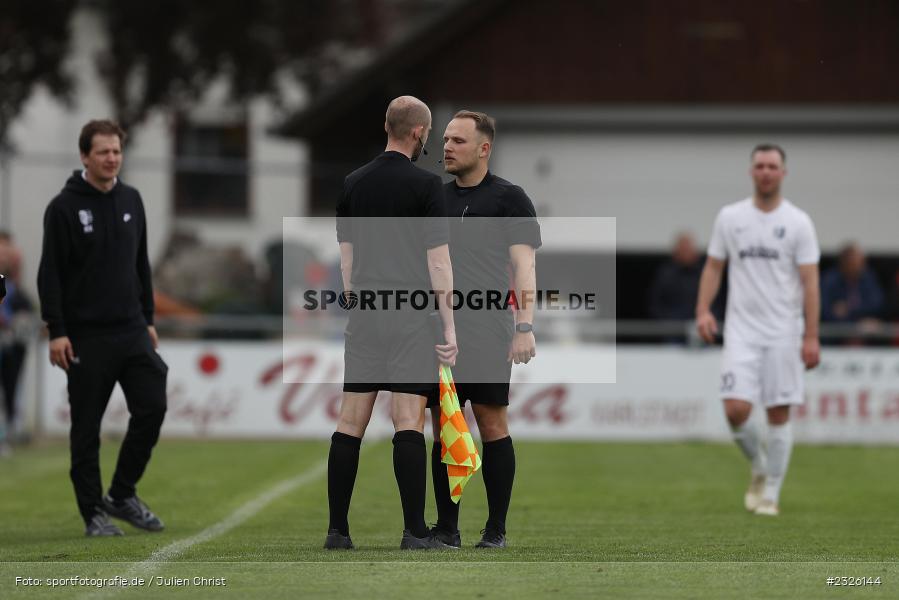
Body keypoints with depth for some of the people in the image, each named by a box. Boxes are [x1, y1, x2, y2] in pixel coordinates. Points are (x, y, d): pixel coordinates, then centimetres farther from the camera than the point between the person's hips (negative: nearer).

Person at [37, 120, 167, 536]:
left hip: (132, 331, 5)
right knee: (87, 427, 1)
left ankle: (122, 495, 12)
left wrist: (148, 319, 15)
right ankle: (94, 511, 9)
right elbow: (50, 273, -9)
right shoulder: (64, 207, -7)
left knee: (152, 407, -3)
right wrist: (56, 331, -14)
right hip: (86, 337, -5)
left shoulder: (132, 201, 10)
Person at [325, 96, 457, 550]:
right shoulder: (424, 184, -7)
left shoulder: (354, 183, 9)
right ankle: (415, 532, -9)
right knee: (409, 422, -6)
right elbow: (437, 260, -8)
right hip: (411, 317, -5)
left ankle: (337, 530, 5)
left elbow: (346, 256, 13)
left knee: (351, 422, 6)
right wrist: (449, 325, -5)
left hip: (365, 316, 5)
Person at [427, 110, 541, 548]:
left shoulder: (509, 199, 0)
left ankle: (496, 530, 1)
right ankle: (446, 528, 9)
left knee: (493, 424, -4)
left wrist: (525, 327, -16)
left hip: (488, 333, -5)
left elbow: (524, 266, -6)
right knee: (444, 427, 4)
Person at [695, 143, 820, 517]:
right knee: (736, 409, -11)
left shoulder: (798, 222, 0)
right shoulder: (729, 217, 6)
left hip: (784, 332, -1)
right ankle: (759, 466, 16)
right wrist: (703, 310, -4)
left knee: (779, 413, -1)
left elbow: (810, 282, -3)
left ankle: (771, 493, 10)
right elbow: (713, 266, 12)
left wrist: (811, 336, -9)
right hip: (741, 330, 1)